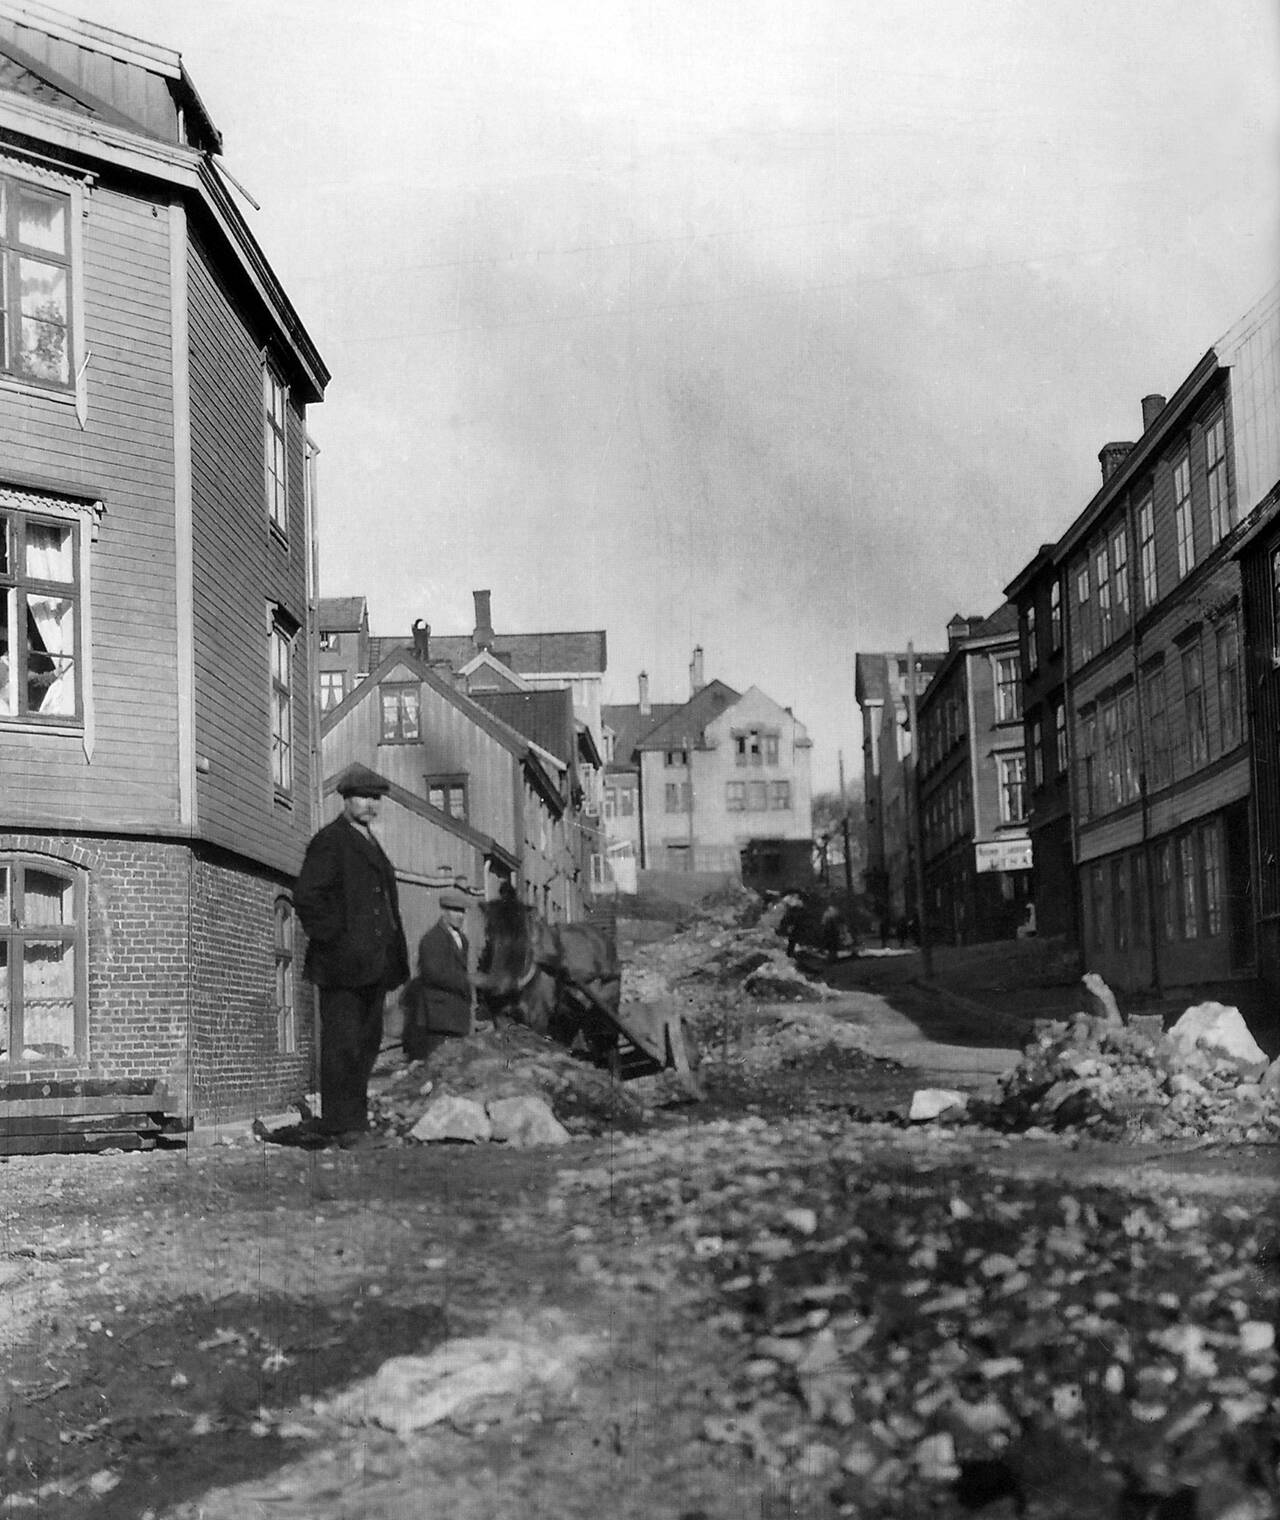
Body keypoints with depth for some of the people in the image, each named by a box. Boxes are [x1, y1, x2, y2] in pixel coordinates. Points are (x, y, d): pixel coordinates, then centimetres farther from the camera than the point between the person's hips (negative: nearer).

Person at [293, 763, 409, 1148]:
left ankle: (355, 1117, 19)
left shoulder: (370, 843, 20)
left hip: (372, 965, 9)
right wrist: (333, 938, -16)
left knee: (367, 1044, 11)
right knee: (343, 1044, -6)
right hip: (343, 964, -9)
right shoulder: (329, 842, -7)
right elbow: (306, 897, -15)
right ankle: (344, 1125, -2)